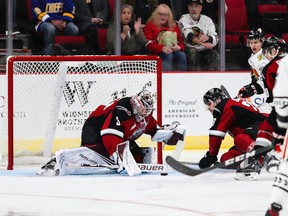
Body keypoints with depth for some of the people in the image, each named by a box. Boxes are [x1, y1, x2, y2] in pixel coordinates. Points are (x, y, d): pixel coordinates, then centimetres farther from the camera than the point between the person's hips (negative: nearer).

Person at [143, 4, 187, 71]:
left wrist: (179, 47, -5)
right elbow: (148, 43, -6)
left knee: (182, 55, -27)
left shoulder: (174, 26, 21)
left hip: (174, 51, 4)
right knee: (168, 56, -35)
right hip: (157, 53, -4)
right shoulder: (150, 26, 7)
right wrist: (162, 48, -22)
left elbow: (181, 40, 21)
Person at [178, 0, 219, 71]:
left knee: (214, 54, -25)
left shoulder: (207, 20, 5)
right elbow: (188, 35, -22)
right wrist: (202, 43, -39)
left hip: (204, 51, 3)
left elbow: (215, 39, -7)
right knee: (192, 51, -34)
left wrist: (208, 38, -34)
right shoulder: (184, 19, -2)